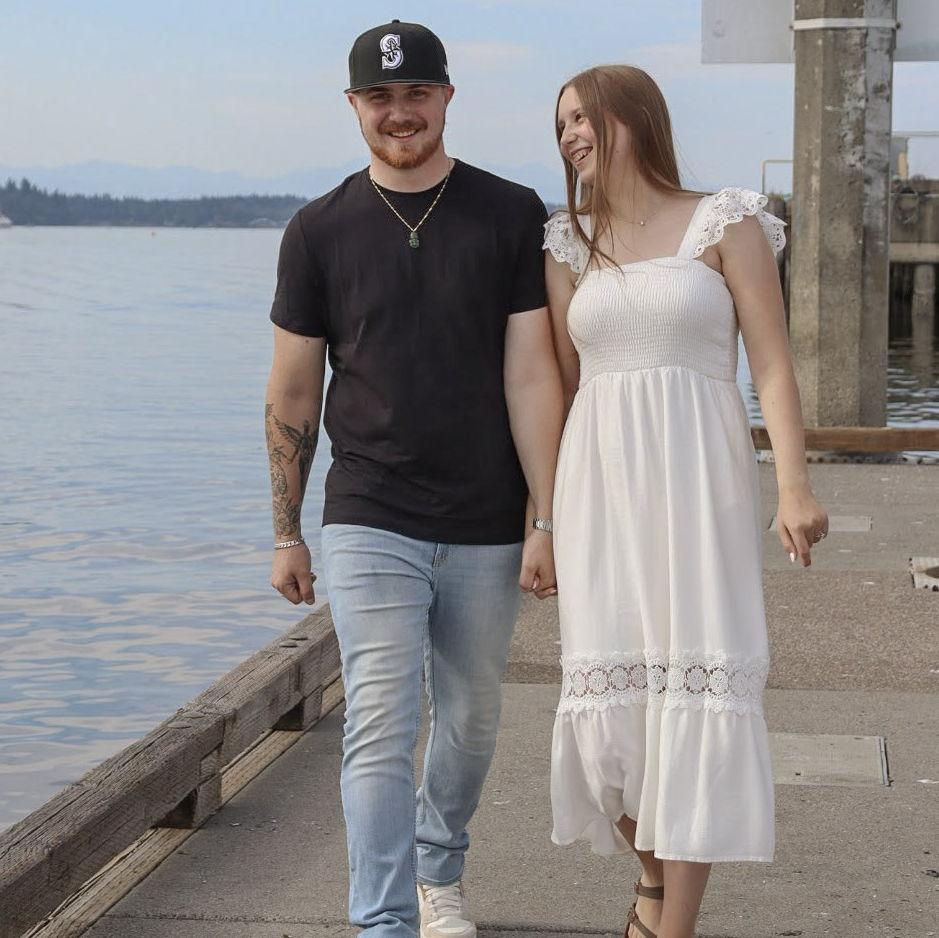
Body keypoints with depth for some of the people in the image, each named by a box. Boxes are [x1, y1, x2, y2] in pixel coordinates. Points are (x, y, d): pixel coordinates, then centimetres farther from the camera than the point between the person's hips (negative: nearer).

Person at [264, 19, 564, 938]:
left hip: (486, 529, 1)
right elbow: (291, 394, 5)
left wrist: (546, 520, -8)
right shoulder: (320, 231, 1)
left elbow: (532, 375, -4)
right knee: (381, 727, -9)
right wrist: (285, 534, 5)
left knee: (469, 717, 14)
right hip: (369, 523, -1)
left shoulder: (511, 216, -1)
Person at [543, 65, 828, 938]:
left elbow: (772, 363, -4)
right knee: (612, 695, 3)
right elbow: (560, 383, 14)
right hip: (600, 483, 3)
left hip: (698, 478, -3)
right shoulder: (570, 245, 11)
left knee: (695, 691, -7)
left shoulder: (725, 222, 1)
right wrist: (541, 511, 12)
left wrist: (795, 486, -16)